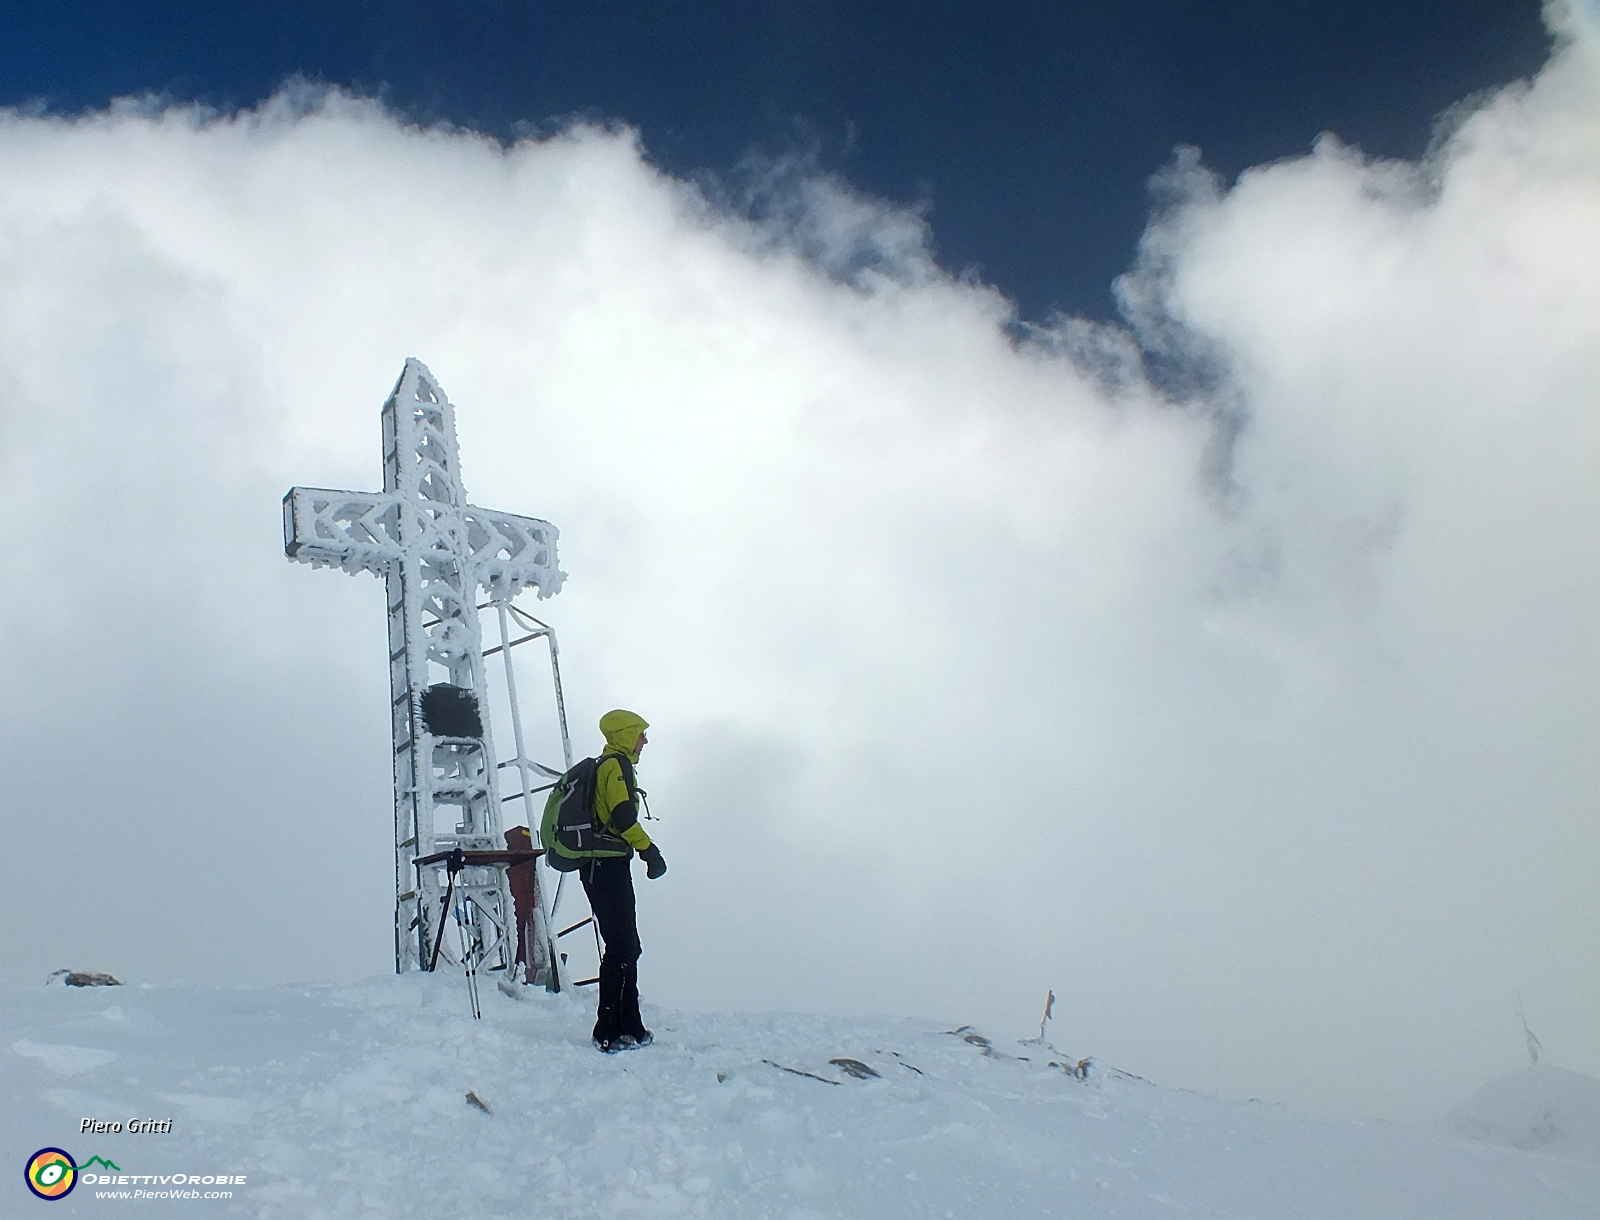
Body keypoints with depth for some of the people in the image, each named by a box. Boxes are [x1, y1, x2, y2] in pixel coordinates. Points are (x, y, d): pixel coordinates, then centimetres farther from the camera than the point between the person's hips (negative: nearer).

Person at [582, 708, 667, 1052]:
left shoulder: (606, 765, 22)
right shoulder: (616, 765, -8)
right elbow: (622, 816, -20)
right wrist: (649, 850, -14)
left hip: (600, 865, 10)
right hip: (609, 865, -10)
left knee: (624, 947, 12)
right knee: (622, 948, -9)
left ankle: (630, 1028, 16)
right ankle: (611, 1032, -9)